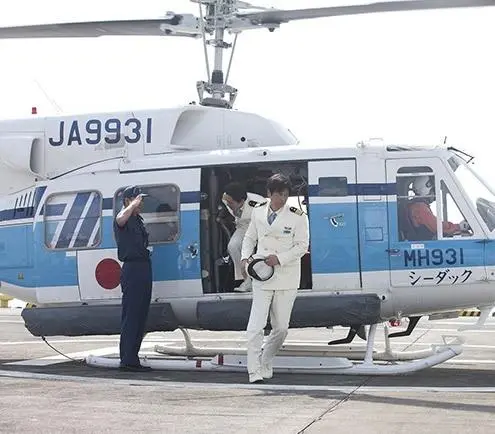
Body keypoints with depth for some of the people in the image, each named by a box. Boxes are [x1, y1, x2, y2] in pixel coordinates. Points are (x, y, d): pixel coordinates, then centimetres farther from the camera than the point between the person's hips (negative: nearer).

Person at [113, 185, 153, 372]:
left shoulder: (138, 219, 20)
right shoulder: (124, 219, -8)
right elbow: (121, 219, -34)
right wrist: (134, 204, -30)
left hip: (144, 268, 10)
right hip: (132, 269, -10)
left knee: (140, 316, 12)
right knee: (131, 316, -8)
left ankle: (132, 358, 18)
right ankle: (127, 360, -7)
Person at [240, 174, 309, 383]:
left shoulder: (297, 216, -6)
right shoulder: (258, 212, 3)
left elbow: (302, 245, -4)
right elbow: (250, 238, 16)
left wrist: (279, 258, -15)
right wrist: (245, 257, -1)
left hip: (286, 276, 0)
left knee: (281, 327, 7)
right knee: (256, 325, -10)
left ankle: (266, 363, 28)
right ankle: (254, 371, -6)